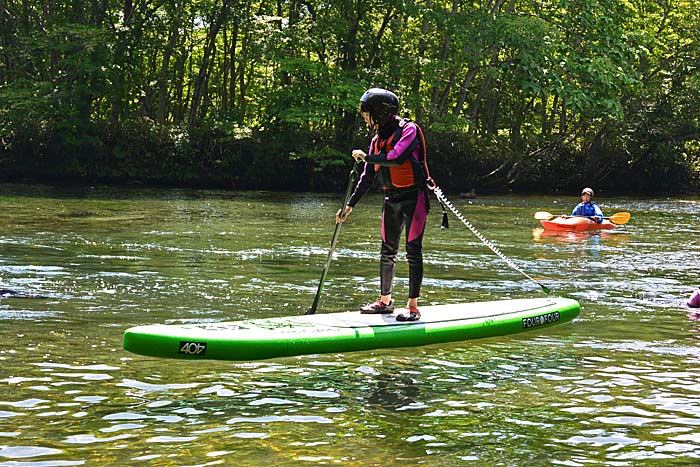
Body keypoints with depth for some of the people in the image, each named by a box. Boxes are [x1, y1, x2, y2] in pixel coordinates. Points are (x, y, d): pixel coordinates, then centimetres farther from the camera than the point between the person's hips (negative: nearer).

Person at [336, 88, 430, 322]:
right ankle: (385, 300, 24)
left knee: (413, 251, -6)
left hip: (413, 197, -8)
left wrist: (366, 157, -16)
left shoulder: (408, 130, -11)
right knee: (387, 251, 12)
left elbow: (397, 158, -29)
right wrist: (350, 205, 14)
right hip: (392, 199, 8)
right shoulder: (378, 139, 12)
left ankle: (413, 307, -3)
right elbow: (368, 177, 16)